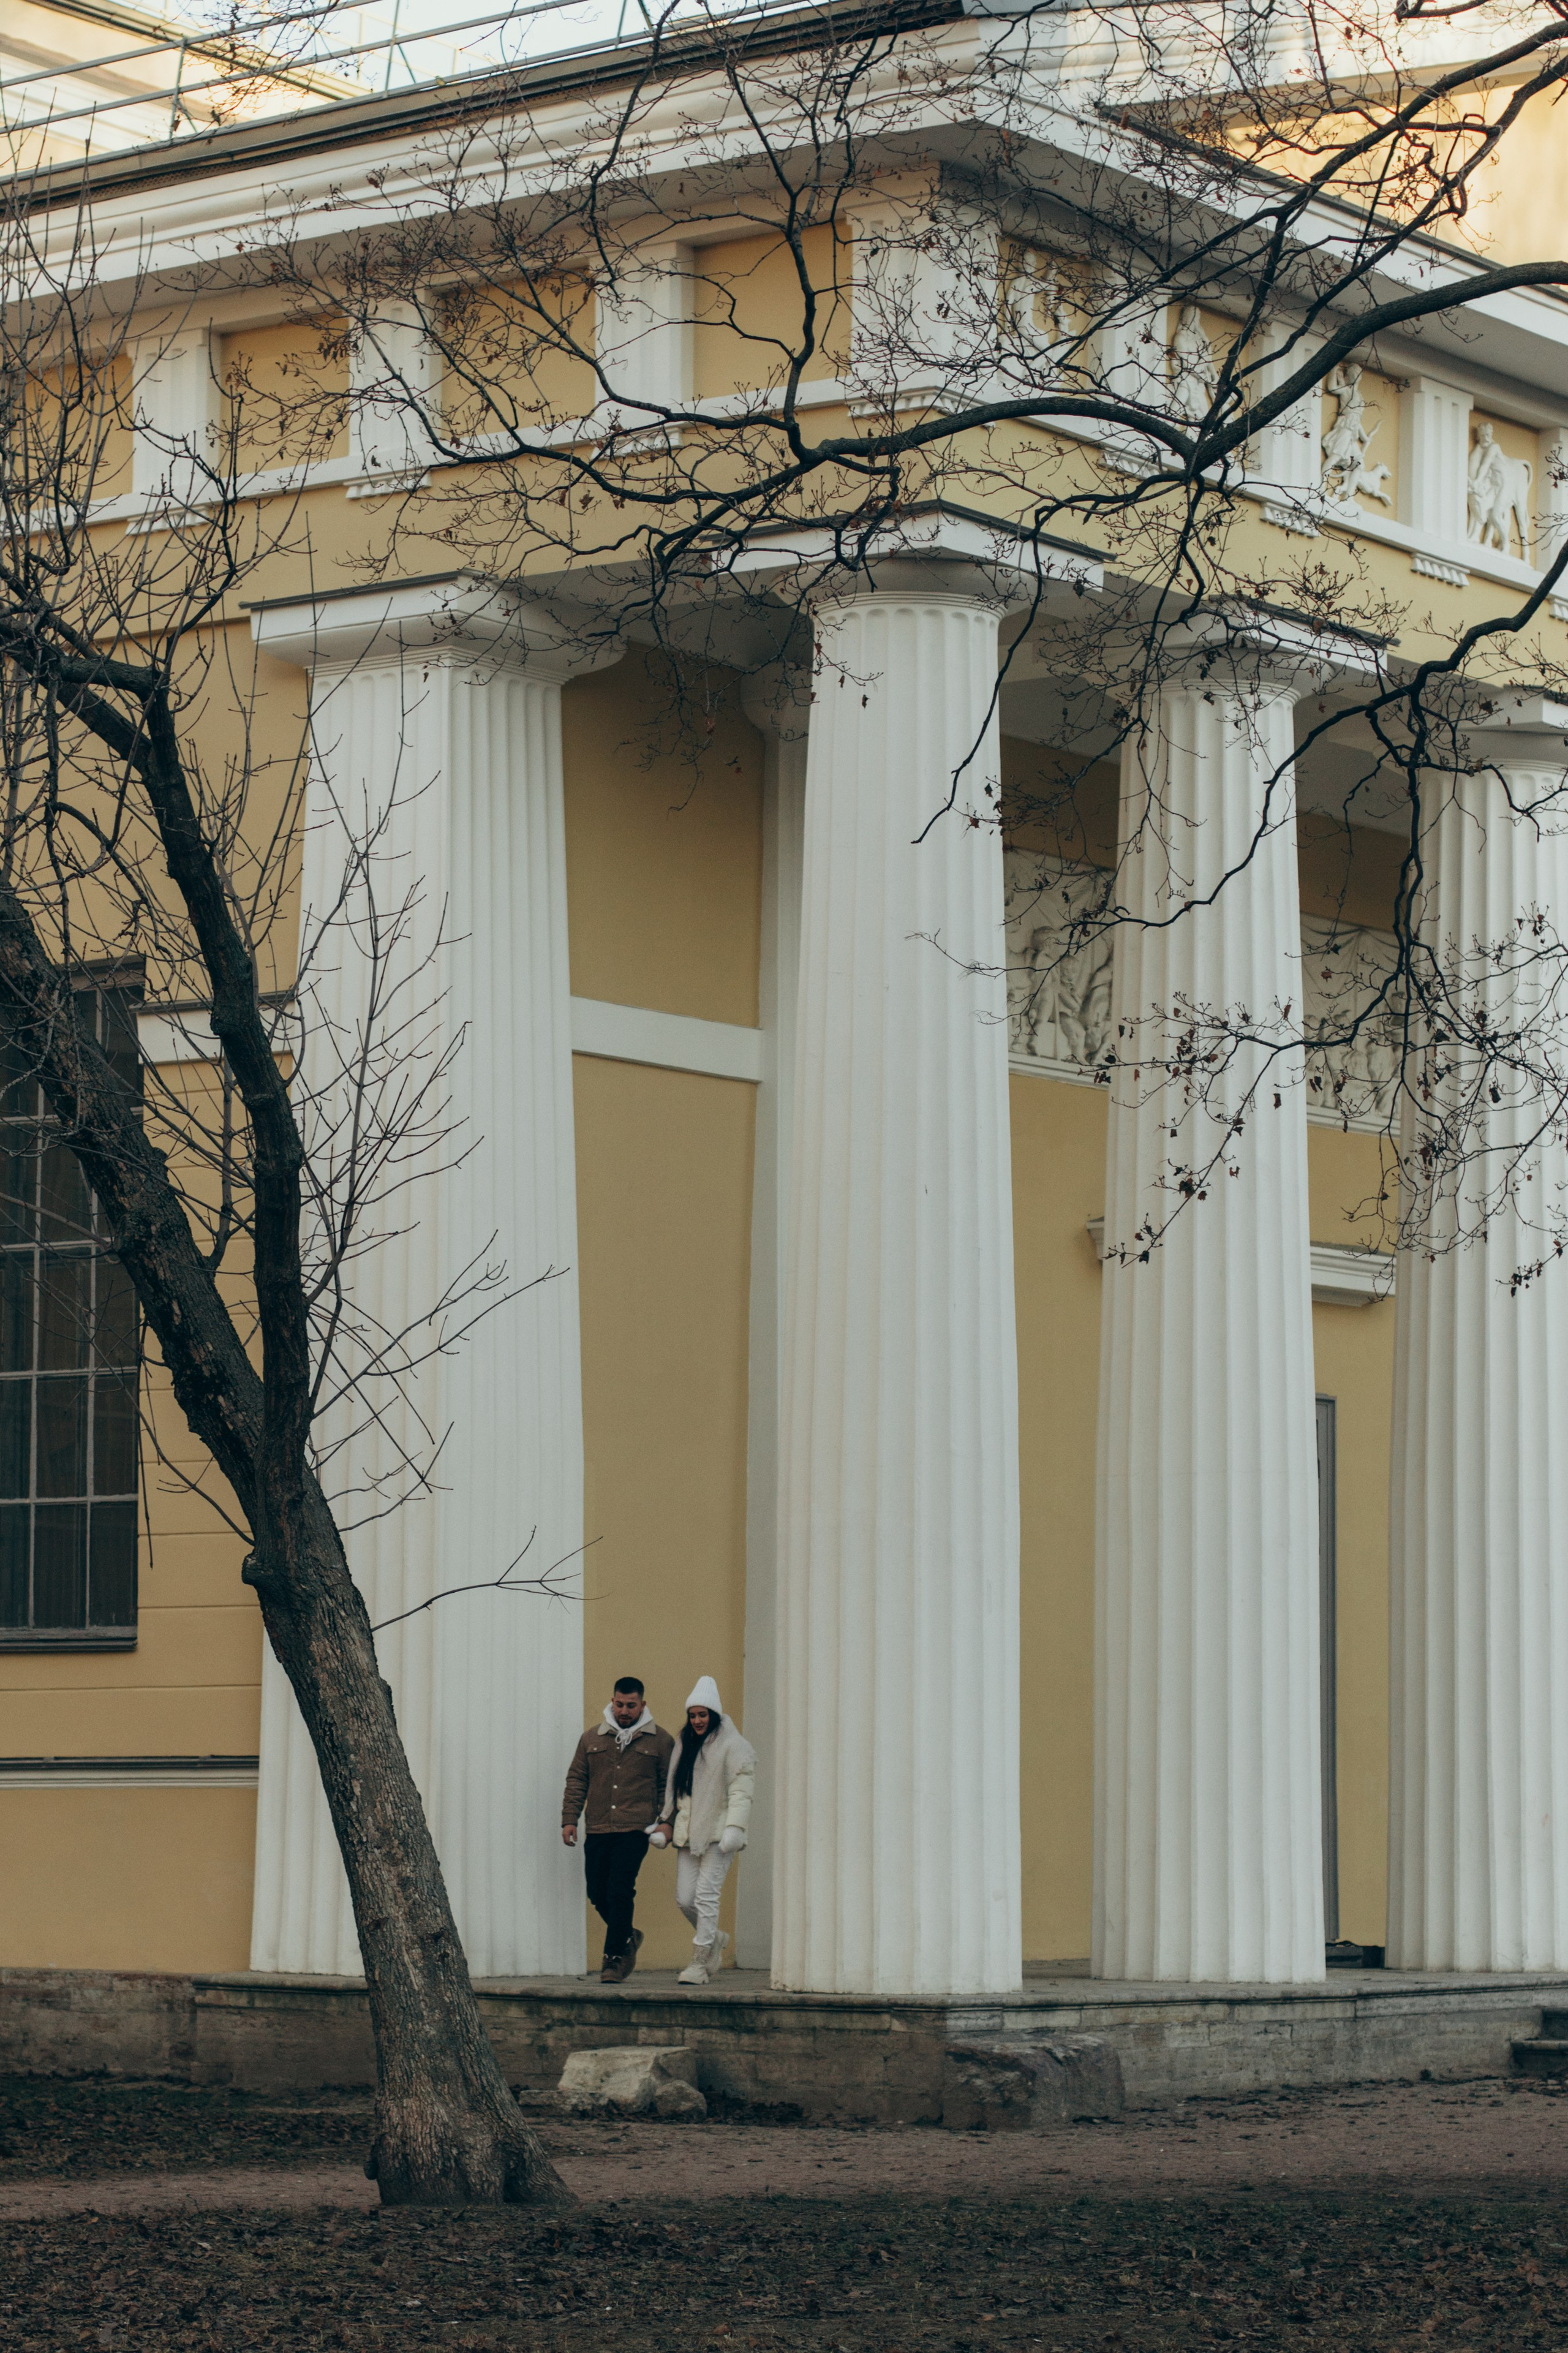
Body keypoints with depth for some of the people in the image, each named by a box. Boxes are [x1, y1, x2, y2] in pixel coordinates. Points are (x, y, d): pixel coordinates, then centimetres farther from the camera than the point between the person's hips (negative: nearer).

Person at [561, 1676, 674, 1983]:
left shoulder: (659, 1741, 5)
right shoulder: (593, 1737, 12)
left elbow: (669, 1784, 9)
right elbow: (576, 1780, 15)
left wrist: (665, 1822, 0)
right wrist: (569, 1819, 6)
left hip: (634, 1831, -4)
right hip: (597, 1831, 4)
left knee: (619, 1893, -12)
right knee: (598, 1894, 5)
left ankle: (614, 1958, -3)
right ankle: (627, 1938, 30)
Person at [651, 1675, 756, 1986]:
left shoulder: (733, 1746, -4)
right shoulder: (685, 1745, 17)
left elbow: (741, 1791, -12)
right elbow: (673, 1790, 22)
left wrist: (734, 1828, -21)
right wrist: (664, 1826, 16)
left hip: (717, 1832, -6)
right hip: (688, 1833, 6)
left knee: (706, 1896, -11)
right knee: (684, 1899, 2)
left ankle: (700, 1963, -5)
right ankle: (714, 1939, 27)